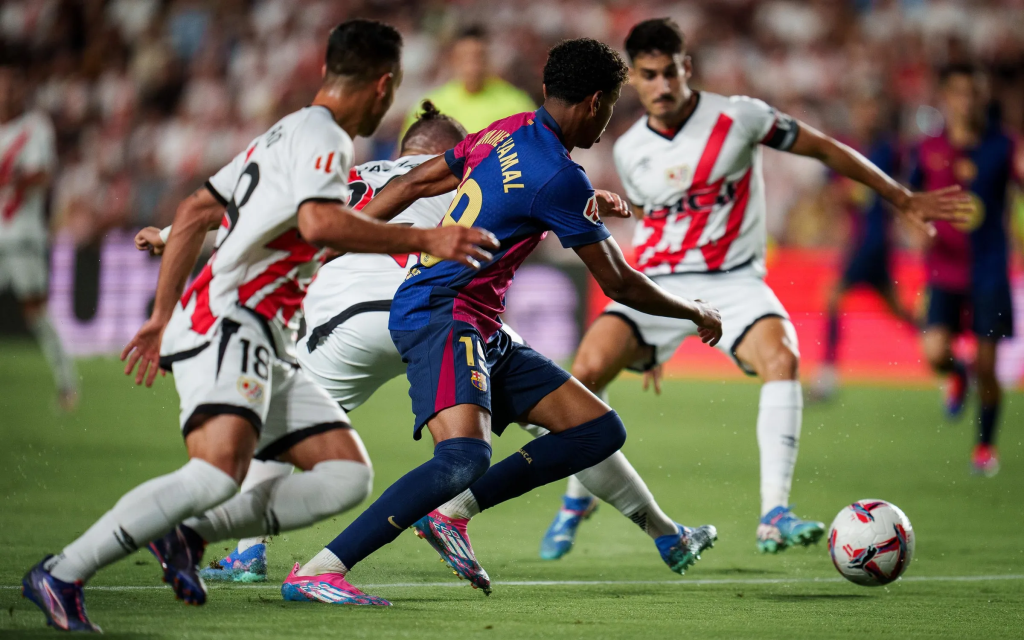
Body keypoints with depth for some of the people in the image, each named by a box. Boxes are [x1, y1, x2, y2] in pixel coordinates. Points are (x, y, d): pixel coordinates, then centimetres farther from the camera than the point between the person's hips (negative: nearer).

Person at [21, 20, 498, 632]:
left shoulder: (285, 133, 23)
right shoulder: (321, 136, -7)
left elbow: (194, 214, 25)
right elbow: (320, 223, -27)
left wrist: (163, 316, 26)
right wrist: (425, 240, -22)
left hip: (265, 346, 10)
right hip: (226, 326, -10)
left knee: (348, 473, -1)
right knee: (219, 473, -30)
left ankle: (188, 534, -6)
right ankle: (61, 575, -24)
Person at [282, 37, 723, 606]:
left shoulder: (506, 133, 12)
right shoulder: (560, 178, -15)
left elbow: (415, 182, 18)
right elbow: (618, 284, -7)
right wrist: (696, 313, 9)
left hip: (482, 331, 10)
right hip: (440, 317, -10)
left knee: (601, 431, 4)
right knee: (465, 457, -32)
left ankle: (452, 510, -2)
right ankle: (314, 573, -31)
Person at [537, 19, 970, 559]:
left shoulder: (738, 117, -8)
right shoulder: (629, 151, 2)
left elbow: (826, 150, 3)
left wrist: (904, 200, 6)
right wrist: (650, 336, 21)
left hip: (733, 281, -2)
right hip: (658, 285, 2)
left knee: (781, 358, -32)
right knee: (588, 368, -21)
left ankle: (775, 517, -33)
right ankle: (575, 499, 4)